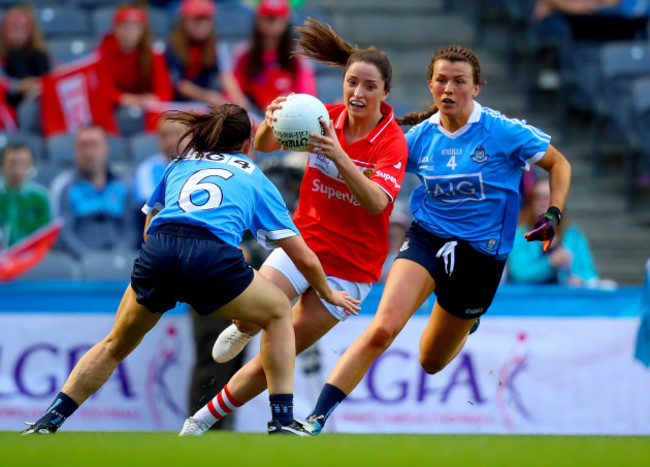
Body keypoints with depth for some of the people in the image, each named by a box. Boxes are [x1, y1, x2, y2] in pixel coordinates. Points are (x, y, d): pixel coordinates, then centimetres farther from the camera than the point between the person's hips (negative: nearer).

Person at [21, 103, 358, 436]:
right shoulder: (256, 179, 26)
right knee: (279, 313, 24)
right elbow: (304, 258, 25)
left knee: (115, 345, 24)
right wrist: (328, 294, 44)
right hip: (213, 255, -3)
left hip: (156, 254, 3)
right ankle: (282, 421, 16)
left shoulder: (181, 165, 32)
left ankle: (47, 422, 16)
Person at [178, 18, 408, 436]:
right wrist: (269, 125, -33)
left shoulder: (393, 141, -16)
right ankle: (244, 330, 15)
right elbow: (263, 146, -8)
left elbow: (376, 203, -32)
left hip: (351, 267, -2)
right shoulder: (326, 118, -5)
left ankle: (205, 419, 14)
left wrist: (339, 156, -47)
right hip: (305, 241, 2)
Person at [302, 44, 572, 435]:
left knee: (431, 362, 14)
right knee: (383, 327, -25)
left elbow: (559, 164, 2)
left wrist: (553, 215, -12)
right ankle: (315, 420, -27)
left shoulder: (503, 131, -11)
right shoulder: (420, 136, -2)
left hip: (481, 252, -1)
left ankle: (466, 323, 51)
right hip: (427, 237, 1)